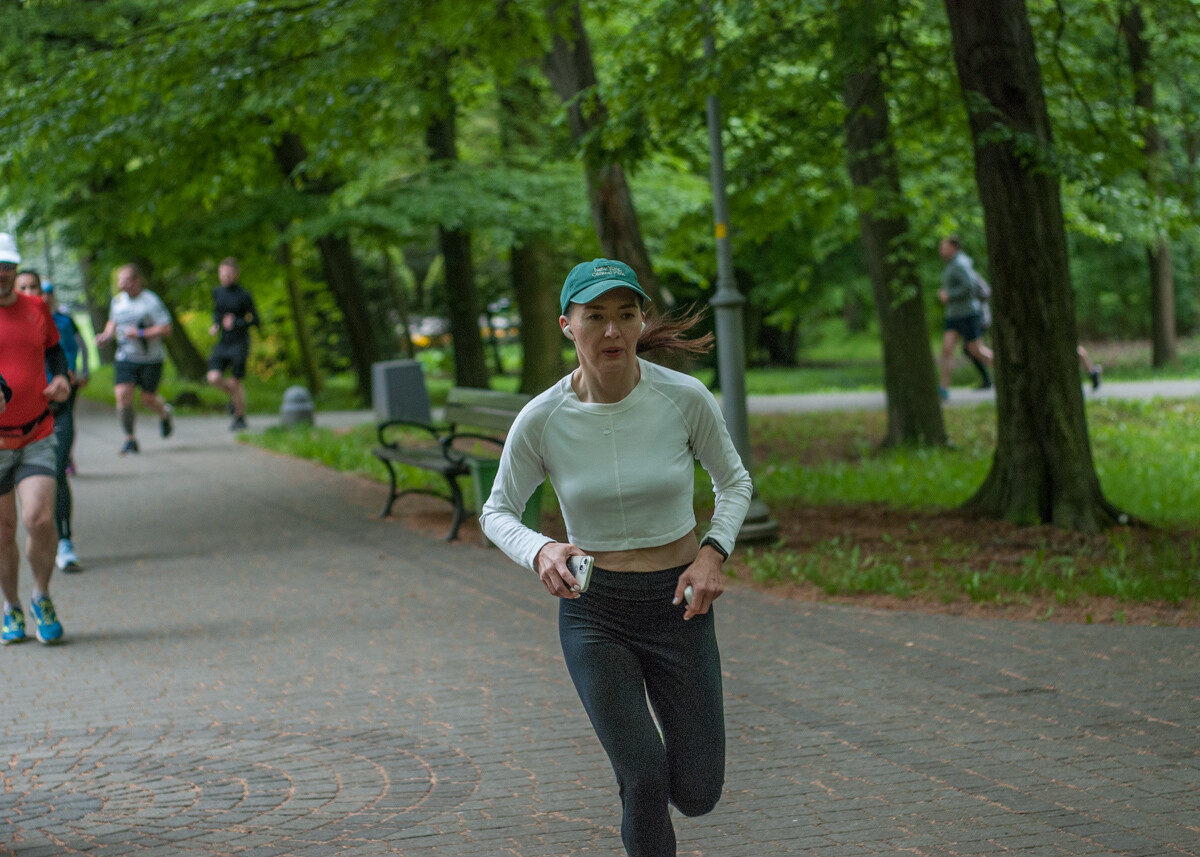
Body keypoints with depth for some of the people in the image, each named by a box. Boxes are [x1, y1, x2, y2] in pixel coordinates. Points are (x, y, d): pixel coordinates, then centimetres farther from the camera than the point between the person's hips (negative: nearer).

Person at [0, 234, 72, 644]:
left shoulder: (37, 309, 5)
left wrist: (60, 377, 2)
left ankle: (42, 598, 9)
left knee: (39, 519, -15)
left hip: (37, 436, 1)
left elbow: (53, 348, 23)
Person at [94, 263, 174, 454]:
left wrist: (140, 333, -23)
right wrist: (106, 336, 2)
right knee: (122, 394, -13)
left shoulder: (151, 301, -12)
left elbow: (166, 329, -14)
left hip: (150, 359, -4)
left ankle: (165, 414, 40)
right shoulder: (117, 301, 6)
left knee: (148, 399, 3)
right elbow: (112, 322, 23)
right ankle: (130, 439, -1)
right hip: (124, 358, 4)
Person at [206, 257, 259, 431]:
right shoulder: (217, 292, 6)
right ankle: (234, 394, 20)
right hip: (223, 343, 5)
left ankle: (240, 418, 16)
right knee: (214, 377, -12)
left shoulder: (244, 296, -9)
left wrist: (236, 323, -20)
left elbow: (255, 319, -5)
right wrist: (215, 325, 3)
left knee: (236, 382, -3)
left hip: (240, 343, -4)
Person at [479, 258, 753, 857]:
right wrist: (540, 553, -22)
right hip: (593, 612, -1)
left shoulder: (685, 398, -14)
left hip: (678, 606, 1)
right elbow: (497, 513, 0)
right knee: (646, 781, -13)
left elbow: (734, 482, 4)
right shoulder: (541, 420, -14)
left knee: (697, 795, 5)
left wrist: (713, 555, -14)